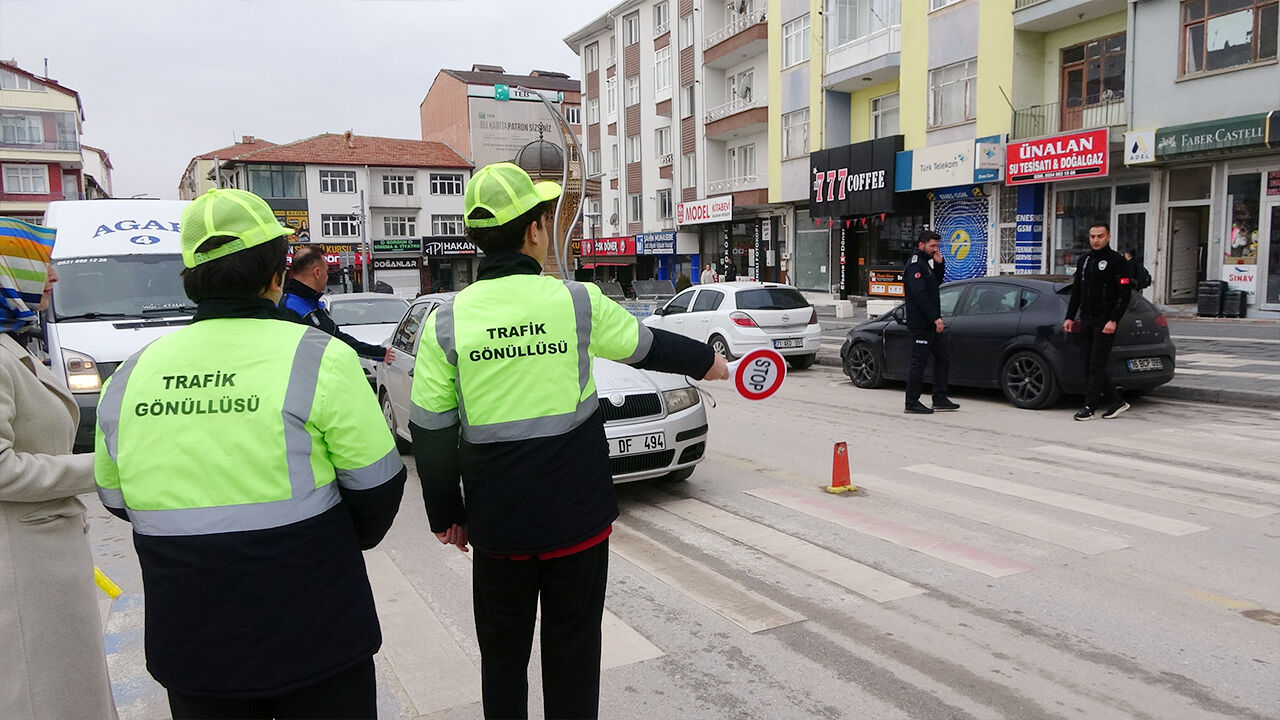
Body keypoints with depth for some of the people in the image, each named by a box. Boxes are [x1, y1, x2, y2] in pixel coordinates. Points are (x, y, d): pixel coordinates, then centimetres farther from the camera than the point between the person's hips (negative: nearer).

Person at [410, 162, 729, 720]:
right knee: (572, 654, 13)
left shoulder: (446, 322, -6)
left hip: (497, 524, 2)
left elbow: (431, 433, -1)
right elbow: (651, 347, 8)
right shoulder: (578, 302, -9)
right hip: (577, 517, -1)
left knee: (502, 655, 18)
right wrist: (711, 362, 27)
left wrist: (446, 515, 12)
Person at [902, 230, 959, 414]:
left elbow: (937, 282, 22)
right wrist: (935, 318, -23)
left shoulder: (925, 263, 17)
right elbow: (920, 295, -22)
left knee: (943, 358, 13)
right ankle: (912, 404, 2)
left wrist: (939, 263, 6)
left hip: (931, 323, 10)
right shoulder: (914, 265, -14)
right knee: (919, 362, -5)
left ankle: (940, 399, 19)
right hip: (921, 324, -10)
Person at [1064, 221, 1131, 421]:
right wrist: (1070, 317, 12)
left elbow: (1124, 294, -9)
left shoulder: (1117, 261, -5)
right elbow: (1076, 291, 19)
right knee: (1089, 365, 6)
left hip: (1105, 322, -7)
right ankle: (1116, 401, 17)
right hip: (1086, 322, 7)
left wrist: (1114, 320, -17)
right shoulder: (1084, 260, 16)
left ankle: (1090, 407, -3)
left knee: (1097, 366, -6)